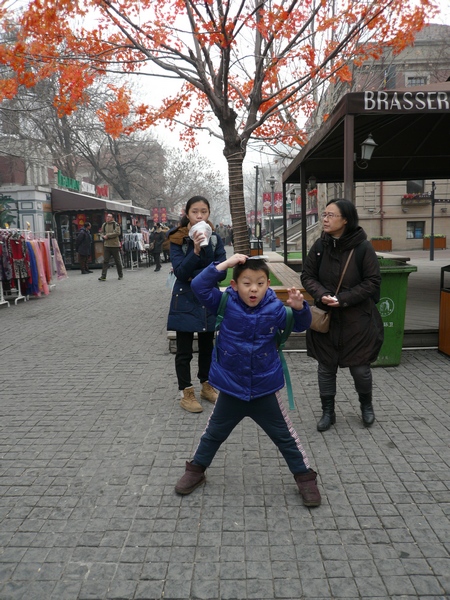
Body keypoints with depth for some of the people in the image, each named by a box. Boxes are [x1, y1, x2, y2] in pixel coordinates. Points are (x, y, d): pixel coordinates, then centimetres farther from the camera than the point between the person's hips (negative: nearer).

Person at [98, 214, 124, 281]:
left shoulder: (116, 224, -4)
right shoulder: (104, 225, 11)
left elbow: (117, 233, -16)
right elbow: (101, 232, 16)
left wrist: (107, 235, -15)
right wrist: (104, 236, -6)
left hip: (115, 245, -4)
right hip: (106, 245, 4)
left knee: (118, 261, 6)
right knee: (105, 261, -3)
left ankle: (121, 275, 20)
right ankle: (103, 276, -5)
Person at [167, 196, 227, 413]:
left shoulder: (215, 238, 1)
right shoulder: (177, 239, -7)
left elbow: (222, 272, -6)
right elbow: (180, 271, -18)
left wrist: (195, 275, -16)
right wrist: (196, 250, -30)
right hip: (185, 301, -3)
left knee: (207, 346, 16)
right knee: (184, 350, 4)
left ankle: (206, 386, 33)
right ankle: (186, 393, 17)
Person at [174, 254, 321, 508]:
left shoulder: (274, 308, -12)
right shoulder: (226, 303, -13)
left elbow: (301, 325, -1)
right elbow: (199, 286, -21)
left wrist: (299, 307, -23)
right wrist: (225, 264, -26)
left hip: (265, 389, 0)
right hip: (231, 389, 1)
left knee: (284, 436, 14)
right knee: (214, 433, 21)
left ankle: (305, 476, 34)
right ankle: (197, 470, 43)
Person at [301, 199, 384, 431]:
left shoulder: (363, 247, -13)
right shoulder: (319, 246, -2)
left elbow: (373, 281, -11)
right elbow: (307, 276, 2)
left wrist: (344, 298, -20)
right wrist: (322, 295, -17)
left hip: (357, 319, -3)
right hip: (325, 317, 3)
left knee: (360, 368, 9)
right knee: (326, 367, 11)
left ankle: (366, 405, 38)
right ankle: (328, 411, 29)